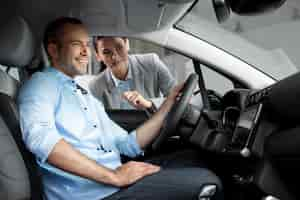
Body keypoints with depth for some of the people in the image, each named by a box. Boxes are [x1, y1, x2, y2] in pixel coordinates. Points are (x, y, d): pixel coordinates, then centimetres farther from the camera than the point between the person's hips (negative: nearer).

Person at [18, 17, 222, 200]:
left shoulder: (89, 98, 26)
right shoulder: (41, 83, 0)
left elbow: (130, 145, 21)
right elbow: (39, 136, -22)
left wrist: (168, 105, 14)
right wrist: (113, 176, -23)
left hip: (114, 181, 8)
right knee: (204, 181, -15)